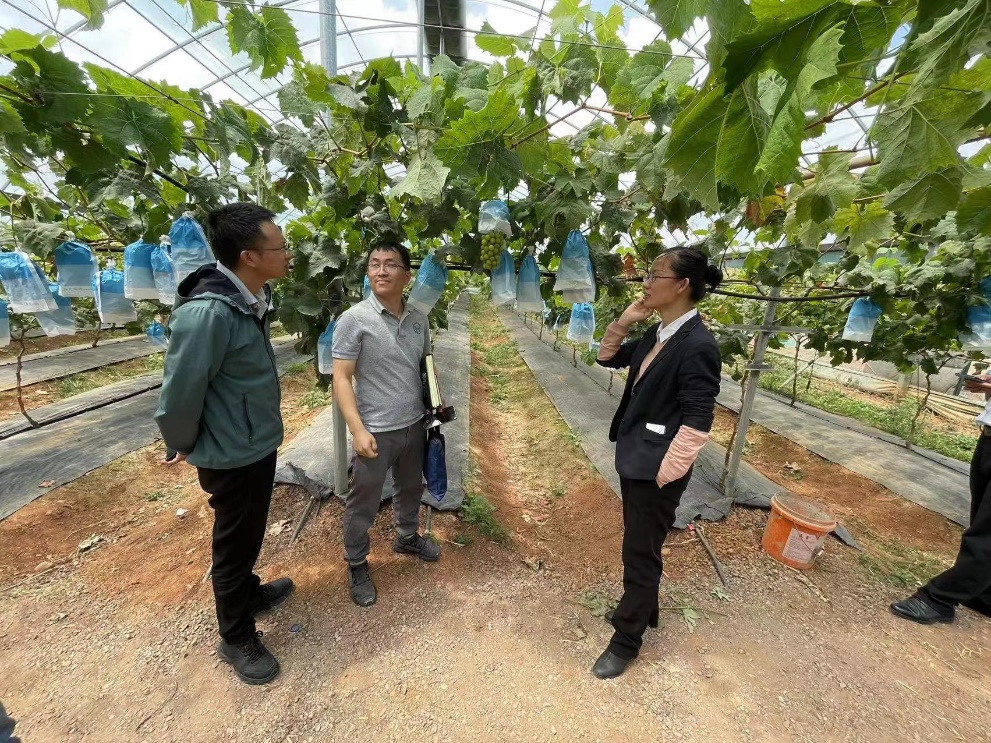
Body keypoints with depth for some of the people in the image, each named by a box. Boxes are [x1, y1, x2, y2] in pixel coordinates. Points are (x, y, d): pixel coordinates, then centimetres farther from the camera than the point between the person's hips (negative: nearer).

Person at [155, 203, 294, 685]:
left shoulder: (254, 298, -2)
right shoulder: (206, 313, -30)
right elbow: (179, 394, -22)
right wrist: (185, 447, -4)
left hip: (260, 444, 8)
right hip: (232, 455, -7)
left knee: (250, 536, 27)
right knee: (234, 545, 13)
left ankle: (249, 592, 52)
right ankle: (236, 638, 37)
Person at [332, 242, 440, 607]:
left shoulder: (418, 319, 2)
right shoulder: (354, 319, -13)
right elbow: (341, 378, -14)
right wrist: (358, 430, -20)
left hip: (415, 425, 5)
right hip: (377, 430, -5)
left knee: (411, 488, 25)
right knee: (363, 503, 12)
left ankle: (407, 537, 51)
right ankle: (356, 564, 36)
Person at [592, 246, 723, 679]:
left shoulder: (698, 344, -21)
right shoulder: (657, 334, 4)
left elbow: (696, 424, -21)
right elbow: (608, 358, 16)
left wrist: (663, 475, -17)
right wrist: (623, 322, 0)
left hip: (655, 468, -8)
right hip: (633, 458, 8)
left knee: (641, 553, 10)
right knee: (638, 546, 25)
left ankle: (626, 640, 33)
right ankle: (642, 609, 49)